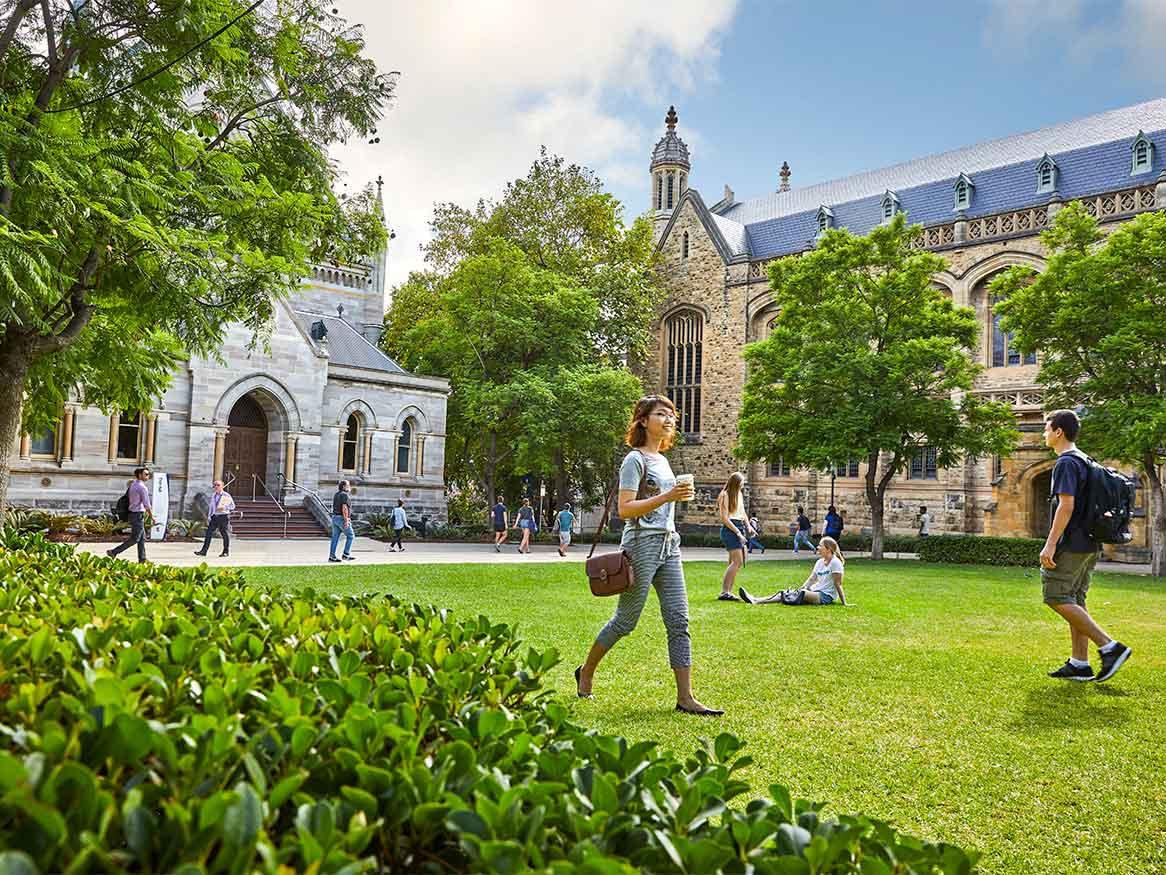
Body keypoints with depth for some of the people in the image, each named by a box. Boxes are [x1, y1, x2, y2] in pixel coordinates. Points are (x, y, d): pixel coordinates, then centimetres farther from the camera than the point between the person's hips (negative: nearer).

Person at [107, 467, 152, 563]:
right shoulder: (142, 487, -17)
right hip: (138, 515, -10)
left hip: (133, 513, 10)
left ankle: (142, 560, 14)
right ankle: (114, 552, -1)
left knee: (142, 538, 12)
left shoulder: (133, 485, 12)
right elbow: (146, 505, -18)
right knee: (134, 538, -3)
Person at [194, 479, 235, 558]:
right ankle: (204, 551, -3)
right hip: (215, 517, 5)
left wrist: (224, 507, -18)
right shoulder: (213, 495, 12)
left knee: (225, 534, 3)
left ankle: (226, 551, 15)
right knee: (209, 533, -2)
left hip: (224, 516, -5)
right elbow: (211, 506, 19)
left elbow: (232, 506, -2)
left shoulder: (226, 495, -4)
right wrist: (208, 517, 15)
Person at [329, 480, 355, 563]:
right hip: (342, 519, -9)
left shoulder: (336, 495, 16)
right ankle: (346, 554, 2)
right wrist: (346, 521, -24)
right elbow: (344, 508, -22)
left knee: (335, 538, 6)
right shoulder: (344, 495, -14)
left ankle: (331, 556, 2)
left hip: (335, 518, 9)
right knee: (350, 536, 3)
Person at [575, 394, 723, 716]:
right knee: (625, 620, 1)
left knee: (679, 621, 0)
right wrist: (668, 497, -23)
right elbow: (625, 509, -17)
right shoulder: (635, 460, -8)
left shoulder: (662, 460, 17)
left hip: (669, 544, 8)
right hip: (642, 544, -8)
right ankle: (586, 672, 23)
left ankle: (685, 698, 0)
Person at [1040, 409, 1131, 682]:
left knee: (1056, 597, -7)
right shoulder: (1084, 461, 18)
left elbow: (1066, 506, -21)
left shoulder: (1066, 462, -13)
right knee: (1074, 601, 11)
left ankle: (1110, 647, -9)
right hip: (1088, 544, 10)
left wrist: (1050, 544, -22)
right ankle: (1079, 664, 12)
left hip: (1072, 544, -10)